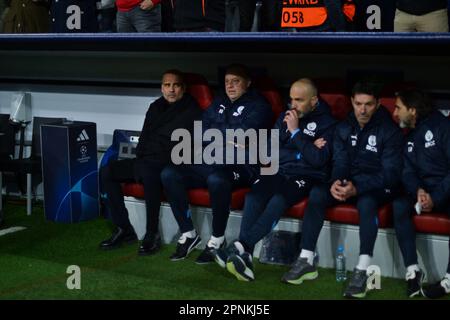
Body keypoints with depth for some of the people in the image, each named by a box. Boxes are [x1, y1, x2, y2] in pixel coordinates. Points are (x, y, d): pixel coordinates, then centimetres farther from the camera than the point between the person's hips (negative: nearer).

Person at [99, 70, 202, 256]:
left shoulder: (192, 111, -3)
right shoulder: (156, 107, 17)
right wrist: (140, 157, 3)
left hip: (172, 164, -7)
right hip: (146, 161, 8)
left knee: (148, 172, -40)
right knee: (107, 172, -9)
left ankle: (152, 235, -31)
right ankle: (124, 229, -5)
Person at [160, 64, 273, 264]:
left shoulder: (258, 106, 3)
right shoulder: (219, 103, 22)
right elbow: (200, 132, 12)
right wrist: (227, 138, -3)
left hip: (239, 166, -6)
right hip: (209, 162, 7)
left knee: (216, 179, -40)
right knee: (169, 174, -17)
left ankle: (217, 240, -20)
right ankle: (188, 234, -8)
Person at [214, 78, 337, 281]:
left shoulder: (326, 122, 0)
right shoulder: (286, 116, 16)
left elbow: (318, 160, -12)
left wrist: (295, 132, -13)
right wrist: (308, 145, -2)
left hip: (306, 177, -4)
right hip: (280, 171, 4)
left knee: (278, 201, -35)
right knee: (254, 195, -28)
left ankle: (240, 248, -40)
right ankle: (245, 256, -35)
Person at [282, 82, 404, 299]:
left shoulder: (390, 131, -13)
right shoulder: (344, 128, 4)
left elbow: (391, 172, -19)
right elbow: (340, 162, 1)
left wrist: (358, 188, -34)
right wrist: (336, 182, -24)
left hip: (378, 186, -5)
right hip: (349, 182, 5)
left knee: (366, 202, -38)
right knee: (317, 193, -21)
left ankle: (362, 272, -38)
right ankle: (306, 262, -18)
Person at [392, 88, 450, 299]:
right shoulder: (409, 138, 13)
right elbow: (408, 172, 4)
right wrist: (418, 191, -18)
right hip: (424, 191, 6)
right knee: (400, 205, -24)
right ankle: (413, 270, -24)